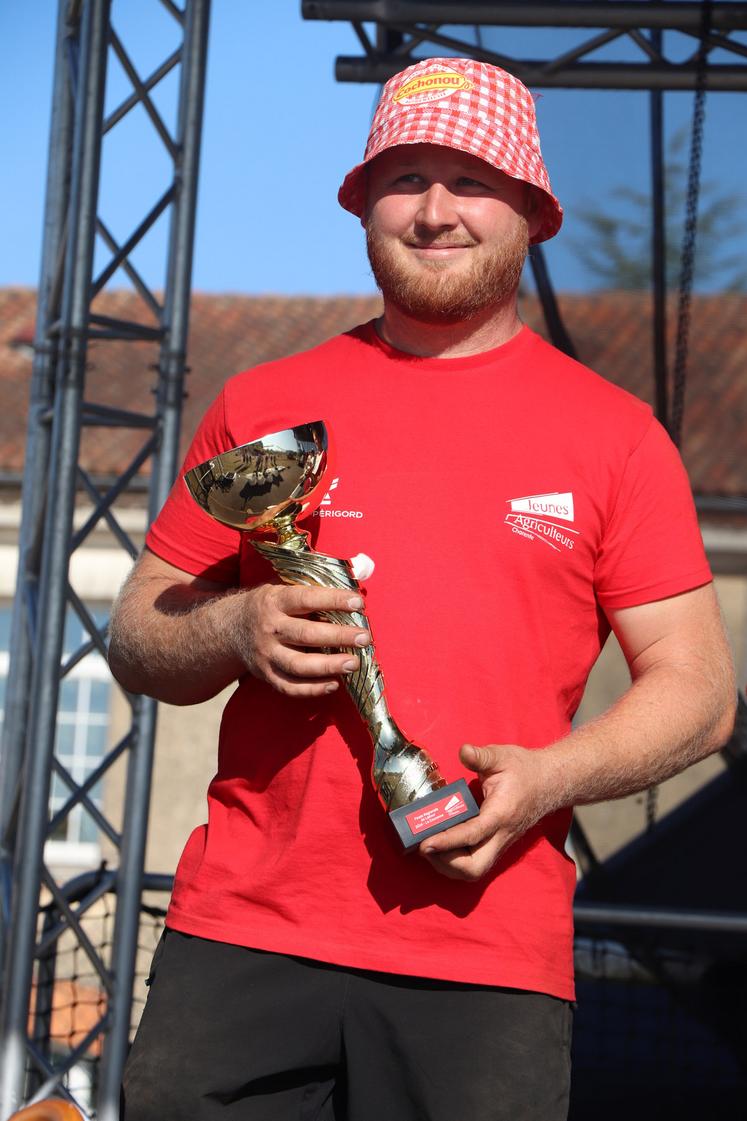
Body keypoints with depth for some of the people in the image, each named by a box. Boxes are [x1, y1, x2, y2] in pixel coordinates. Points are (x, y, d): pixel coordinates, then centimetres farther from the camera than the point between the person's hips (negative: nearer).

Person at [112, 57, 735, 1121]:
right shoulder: (262, 405, 12)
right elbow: (138, 641, 15)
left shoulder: (616, 434, 7)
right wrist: (237, 631, -7)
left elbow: (698, 690, 6)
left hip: (489, 957, -1)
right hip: (241, 934, 2)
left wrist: (549, 777, -12)